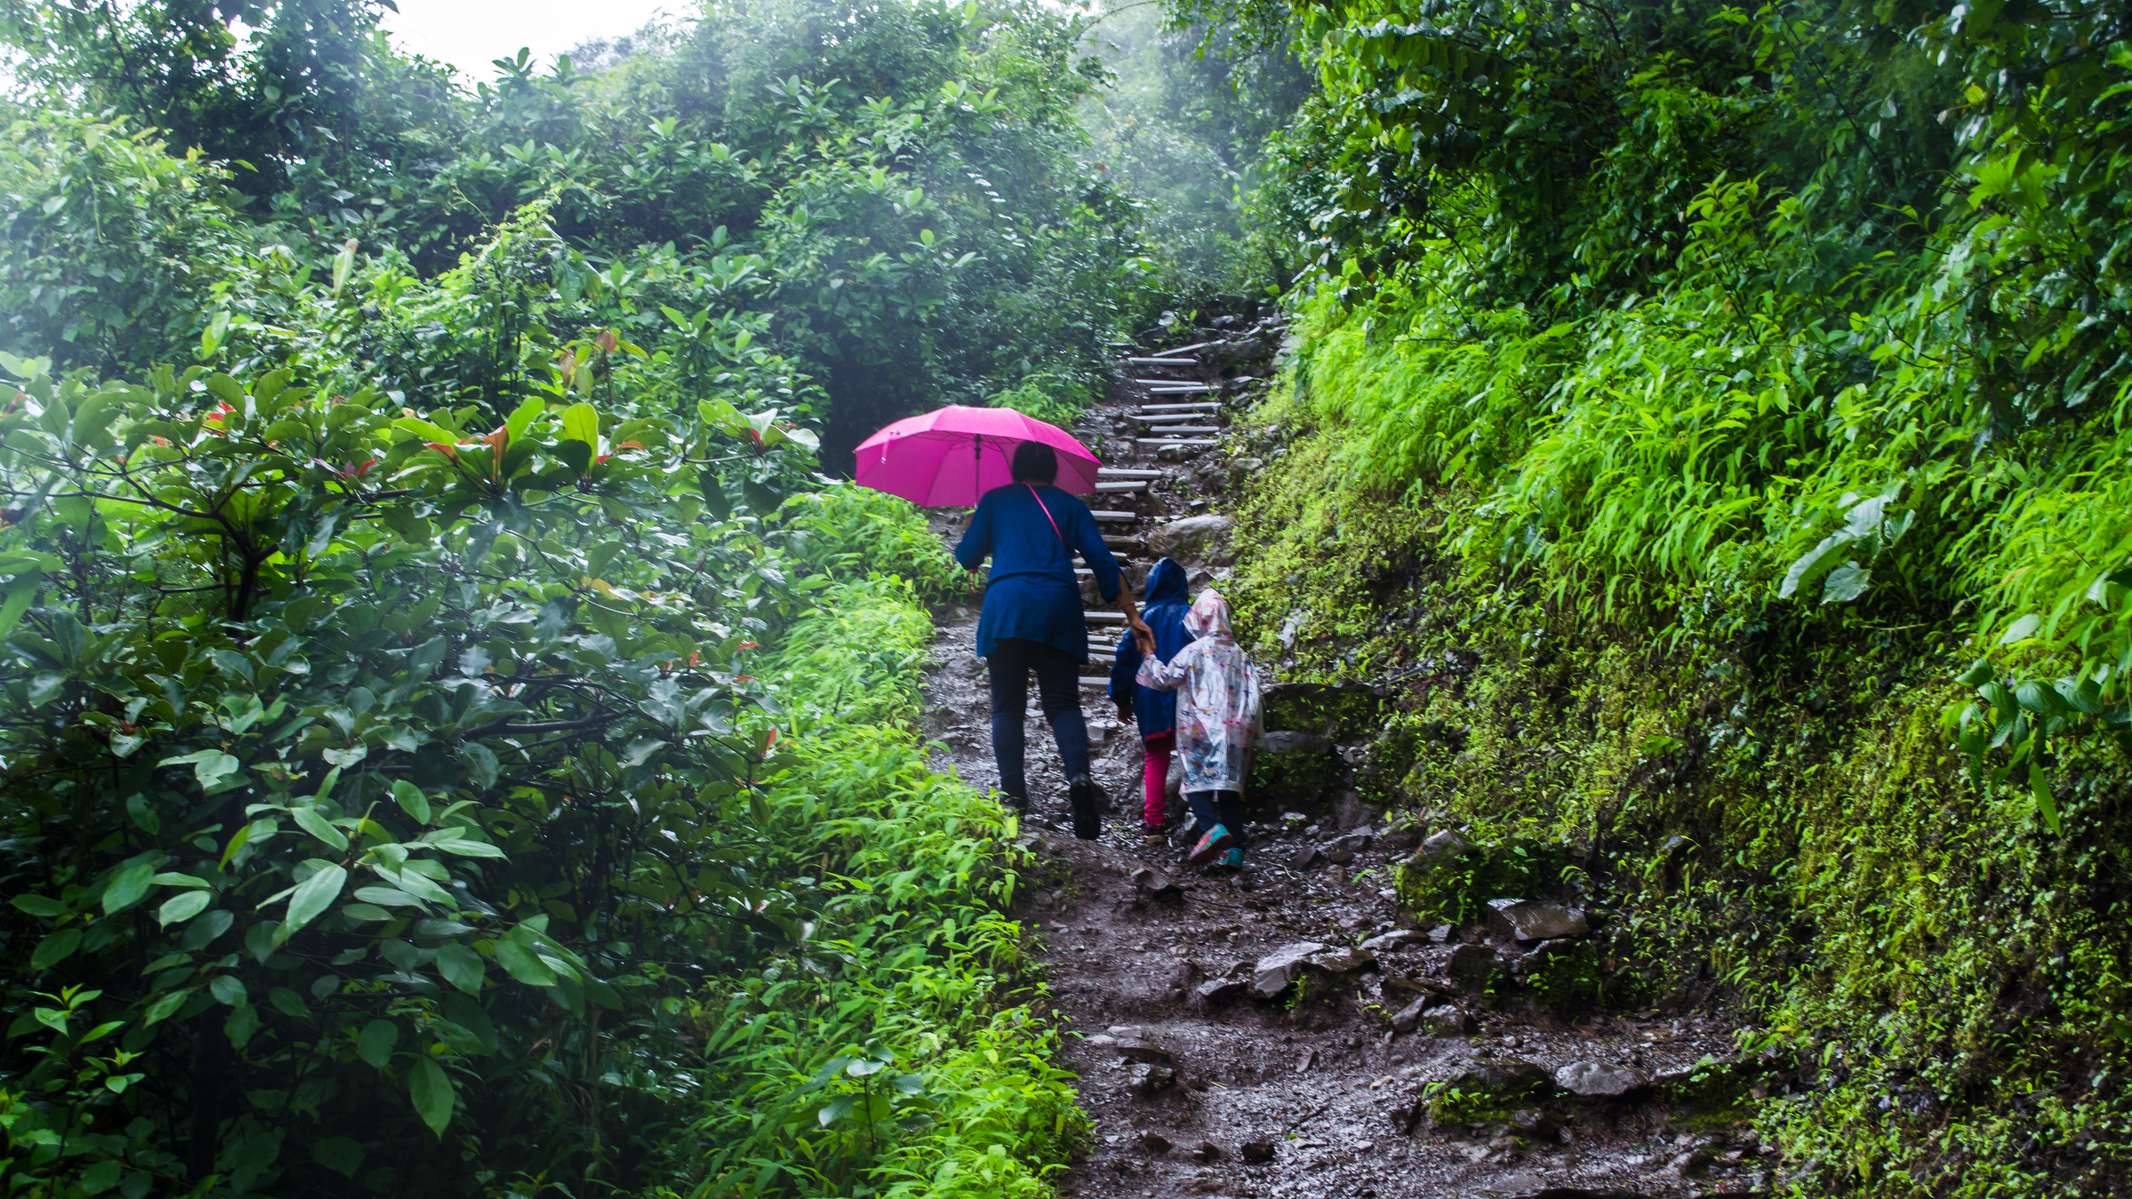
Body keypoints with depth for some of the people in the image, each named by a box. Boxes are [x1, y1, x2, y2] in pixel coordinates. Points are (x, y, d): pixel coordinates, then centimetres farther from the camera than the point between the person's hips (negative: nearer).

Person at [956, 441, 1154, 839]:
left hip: (1006, 605, -1)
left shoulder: (994, 500, 16)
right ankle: (1079, 777, -23)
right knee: (1063, 702, 2)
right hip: (1059, 611, 1)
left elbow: (967, 558, 12)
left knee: (1008, 706, 3)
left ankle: (1013, 794, -9)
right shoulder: (1070, 505, 19)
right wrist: (1132, 616, 12)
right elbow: (1103, 563, 11)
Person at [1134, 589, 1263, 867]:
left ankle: (1214, 827, -30)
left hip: (1200, 729, -5)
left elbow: (1165, 679, 6)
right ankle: (1235, 847, -1)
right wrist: (1250, 731, 20)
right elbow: (1252, 695, 9)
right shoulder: (1240, 654, 11)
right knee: (1231, 785, 8)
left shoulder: (1195, 651, -3)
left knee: (1197, 782, -5)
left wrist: (1148, 658, 20)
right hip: (1234, 732, 5)